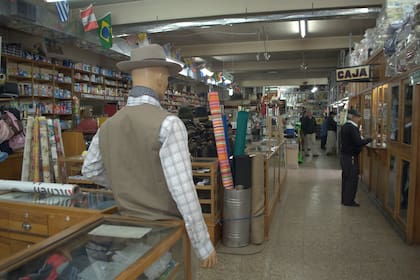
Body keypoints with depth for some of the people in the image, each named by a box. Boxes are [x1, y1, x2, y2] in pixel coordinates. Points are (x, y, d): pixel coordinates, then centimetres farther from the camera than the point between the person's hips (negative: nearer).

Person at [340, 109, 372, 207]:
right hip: (351, 157, -10)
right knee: (352, 179, -1)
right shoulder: (352, 128, -19)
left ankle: (344, 199, 23)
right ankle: (349, 201, 5)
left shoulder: (345, 126, 11)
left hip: (344, 156, 10)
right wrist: (370, 139, -16)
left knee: (346, 178, 15)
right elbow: (358, 142, -25)